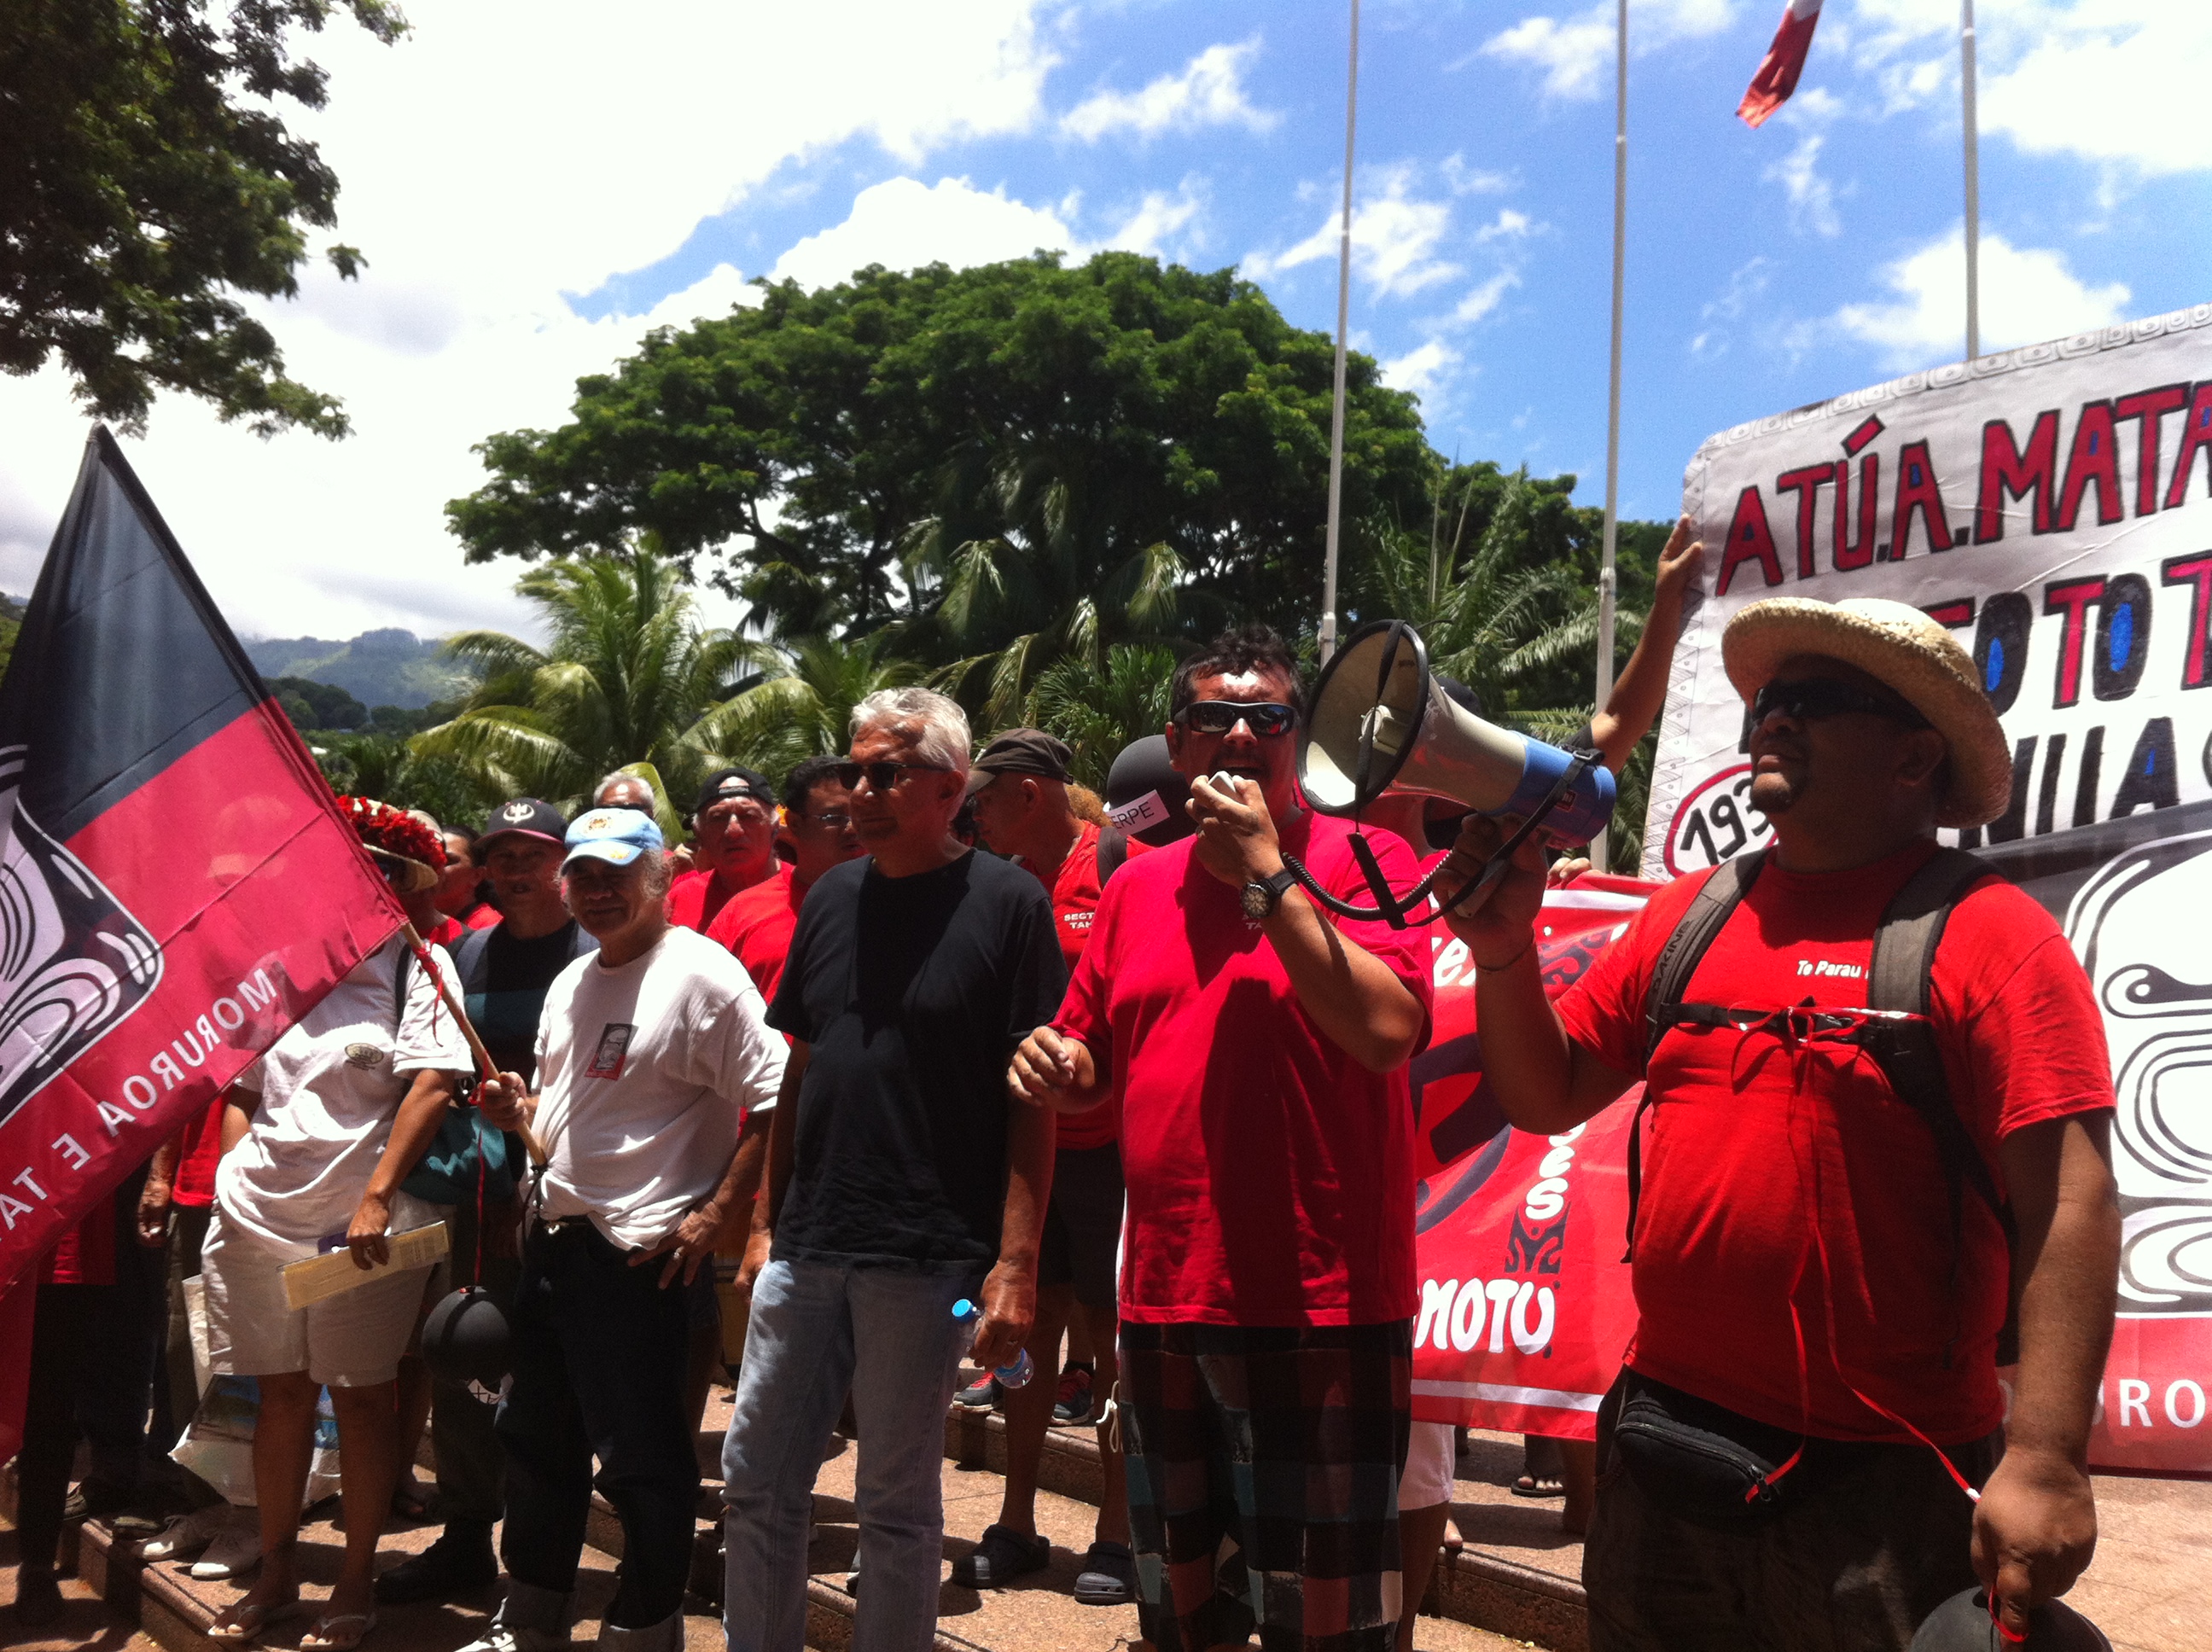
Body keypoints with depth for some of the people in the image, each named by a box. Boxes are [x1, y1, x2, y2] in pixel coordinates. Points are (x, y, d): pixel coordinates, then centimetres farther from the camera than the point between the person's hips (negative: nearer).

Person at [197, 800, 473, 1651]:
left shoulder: (418, 960, -3)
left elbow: (433, 1084, -13)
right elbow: (242, 1088, 19)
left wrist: (377, 1196, -20)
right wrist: (232, 1180, 6)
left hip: (361, 1218, -4)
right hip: (261, 1209, 5)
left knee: (360, 1393, 4)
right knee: (281, 1390, 12)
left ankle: (355, 1583, 16)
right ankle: (275, 1572, 25)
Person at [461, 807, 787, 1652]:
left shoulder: (702, 974, -13)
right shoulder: (570, 982, 14)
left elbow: (773, 1103, -17)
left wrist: (715, 1212, -19)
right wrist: (519, 1108, 3)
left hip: (642, 1254, -9)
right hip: (554, 1236, 9)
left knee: (641, 1456, 1)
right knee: (537, 1437, 19)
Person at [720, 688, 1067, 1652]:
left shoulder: (1007, 904, -7)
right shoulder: (833, 897, 10)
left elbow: (1033, 1097, -9)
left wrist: (1016, 1262, -14)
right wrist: (766, 1218, 12)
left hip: (925, 1256, -5)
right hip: (806, 1246, 6)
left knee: (897, 1501, 7)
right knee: (755, 1479, 13)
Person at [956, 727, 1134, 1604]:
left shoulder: (1123, 867, -9)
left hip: (1105, 1139, -6)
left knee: (1109, 1332, 3)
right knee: (1032, 1324, 12)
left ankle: (1117, 1535, 15)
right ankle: (1016, 1524, 23)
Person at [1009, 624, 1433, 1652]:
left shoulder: (1360, 860, -7)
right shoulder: (1138, 885, 10)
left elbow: (1388, 1029, -24)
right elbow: (1091, 1067, 19)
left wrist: (1265, 870, -19)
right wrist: (1055, 1067, -5)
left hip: (1321, 1309, -6)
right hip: (1163, 1304, 6)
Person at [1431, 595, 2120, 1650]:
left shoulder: (1983, 936, -10)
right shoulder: (1689, 915, 7)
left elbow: (2068, 1204, -15)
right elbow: (1545, 1099, 12)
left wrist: (2045, 1461, -22)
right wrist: (1504, 950, -4)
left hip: (1883, 1485, -5)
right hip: (1660, 1453, 6)